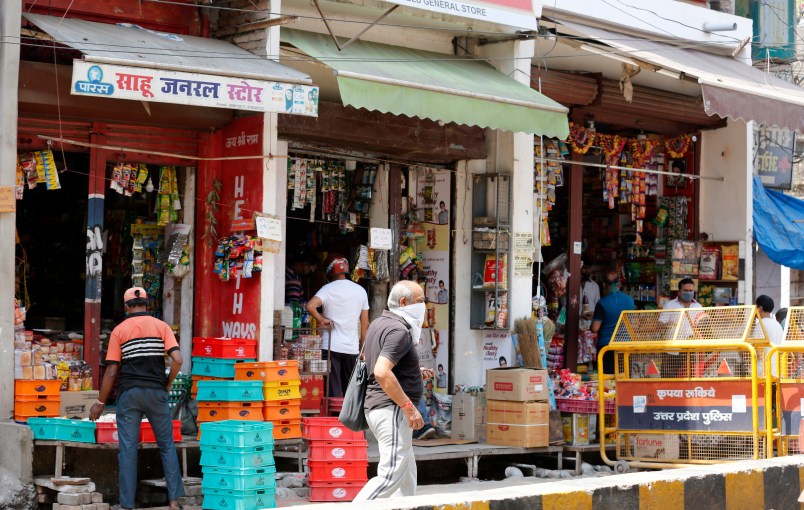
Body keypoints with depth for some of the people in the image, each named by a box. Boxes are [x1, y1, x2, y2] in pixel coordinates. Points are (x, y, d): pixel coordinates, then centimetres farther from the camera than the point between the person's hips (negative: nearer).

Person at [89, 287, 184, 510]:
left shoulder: (119, 331, 3)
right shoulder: (161, 326, 4)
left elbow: (112, 371, -1)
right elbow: (177, 359, -8)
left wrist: (100, 403, 6)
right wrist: (167, 385, 7)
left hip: (129, 393, -1)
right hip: (156, 392, 1)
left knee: (128, 449, 2)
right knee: (167, 445, 10)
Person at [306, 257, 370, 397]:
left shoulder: (328, 289, -4)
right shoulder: (360, 291, 8)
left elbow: (310, 306, -23)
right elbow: (365, 324, 10)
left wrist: (321, 320, -7)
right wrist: (363, 349, 16)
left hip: (332, 347, -3)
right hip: (352, 348, 3)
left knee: (334, 391, -2)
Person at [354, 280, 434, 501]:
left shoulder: (379, 323, 15)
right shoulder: (399, 330, -16)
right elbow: (382, 373, -27)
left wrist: (414, 373, 20)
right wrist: (409, 407, -24)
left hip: (375, 407, 11)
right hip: (392, 410, -11)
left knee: (407, 472, 17)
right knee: (391, 476, -11)